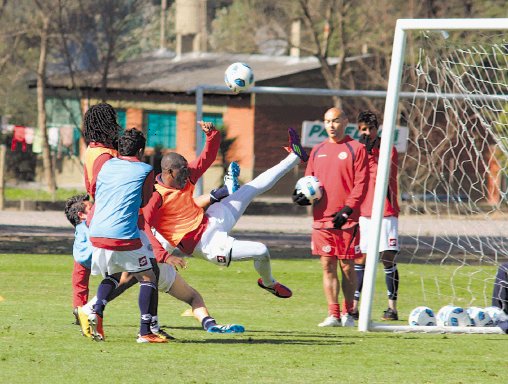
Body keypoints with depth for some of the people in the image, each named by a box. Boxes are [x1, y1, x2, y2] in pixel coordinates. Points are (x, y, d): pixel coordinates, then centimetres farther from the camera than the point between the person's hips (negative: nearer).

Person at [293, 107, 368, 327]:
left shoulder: (356, 149, 1)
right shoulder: (318, 151, 15)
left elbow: (361, 183, -5)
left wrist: (347, 209, -15)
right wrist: (304, 195, -4)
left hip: (346, 219, -4)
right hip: (322, 218, 4)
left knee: (347, 266, 1)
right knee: (328, 266, 3)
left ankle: (347, 313, 10)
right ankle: (333, 315, 6)